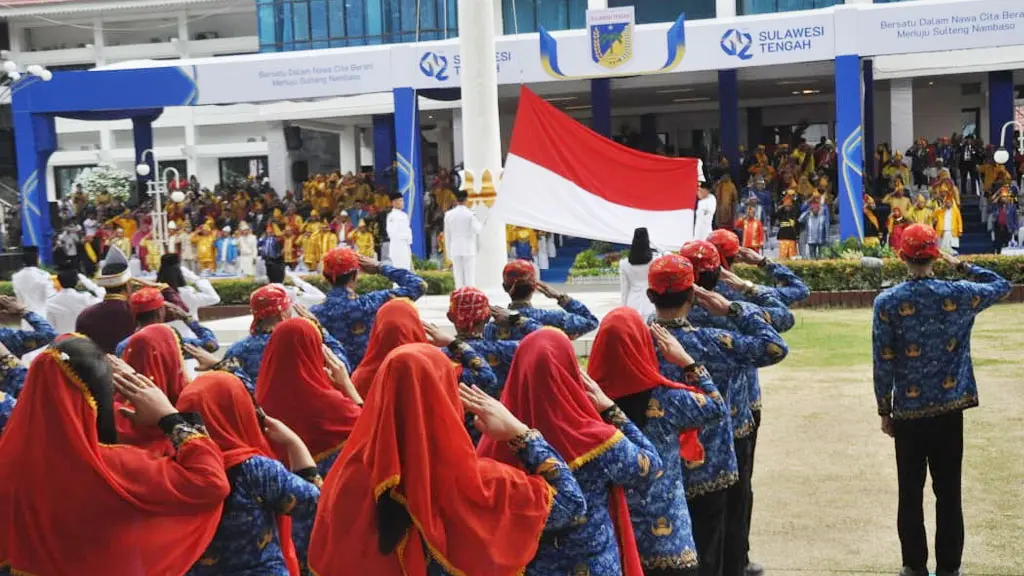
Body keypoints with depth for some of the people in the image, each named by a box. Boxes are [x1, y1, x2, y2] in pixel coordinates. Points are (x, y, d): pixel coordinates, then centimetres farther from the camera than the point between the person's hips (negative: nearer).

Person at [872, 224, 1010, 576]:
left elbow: (883, 364, -6)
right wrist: (961, 266, 15)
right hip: (949, 409, 1)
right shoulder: (959, 295, -6)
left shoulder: (887, 303, -9)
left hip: (908, 411, -1)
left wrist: (884, 411, 5)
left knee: (911, 493, 9)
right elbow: (1001, 285, 14)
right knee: (948, 493, 8)